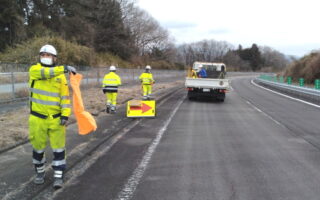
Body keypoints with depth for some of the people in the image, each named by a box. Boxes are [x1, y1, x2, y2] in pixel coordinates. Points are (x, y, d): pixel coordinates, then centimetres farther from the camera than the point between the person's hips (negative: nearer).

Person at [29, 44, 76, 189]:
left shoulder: (60, 76, 2)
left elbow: (65, 96, -2)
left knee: (58, 147, 3)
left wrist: (65, 114, -14)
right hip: (38, 117, 0)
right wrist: (64, 68, -34)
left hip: (56, 118, 0)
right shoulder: (34, 69, 0)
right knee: (38, 147, 12)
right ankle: (40, 172, 32)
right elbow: (44, 73, -25)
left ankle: (58, 175, 14)